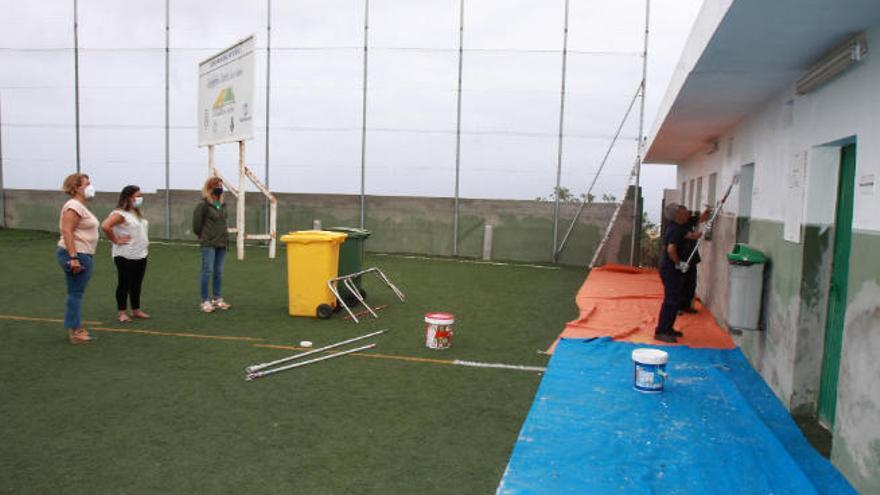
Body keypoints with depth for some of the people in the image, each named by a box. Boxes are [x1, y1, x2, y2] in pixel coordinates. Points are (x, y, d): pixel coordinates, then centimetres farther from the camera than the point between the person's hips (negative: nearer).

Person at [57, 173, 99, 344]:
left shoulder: (80, 206, 17)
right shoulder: (74, 206, -15)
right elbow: (67, 231, -23)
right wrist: (73, 257, -28)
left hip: (82, 255, 10)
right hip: (76, 255, -10)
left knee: (77, 293, 14)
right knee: (75, 293, -5)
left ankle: (77, 329, 22)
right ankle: (74, 332, 0)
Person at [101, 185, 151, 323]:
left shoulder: (137, 213, 14)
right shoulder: (120, 214, -14)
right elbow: (105, 226, -27)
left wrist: (145, 242, 13)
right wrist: (116, 240, -18)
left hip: (141, 255, 8)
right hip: (126, 256, -8)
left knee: (137, 284, 13)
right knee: (124, 284, 1)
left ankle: (136, 310, 23)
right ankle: (121, 312, 10)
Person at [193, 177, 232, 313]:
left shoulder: (223, 205, 10)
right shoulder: (203, 205, -10)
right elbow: (197, 224, -6)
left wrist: (224, 236, 12)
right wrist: (204, 236, 5)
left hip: (222, 244, 6)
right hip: (209, 245, -6)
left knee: (219, 272, 11)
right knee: (207, 271, -4)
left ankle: (217, 299, 21)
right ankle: (205, 301, 2)